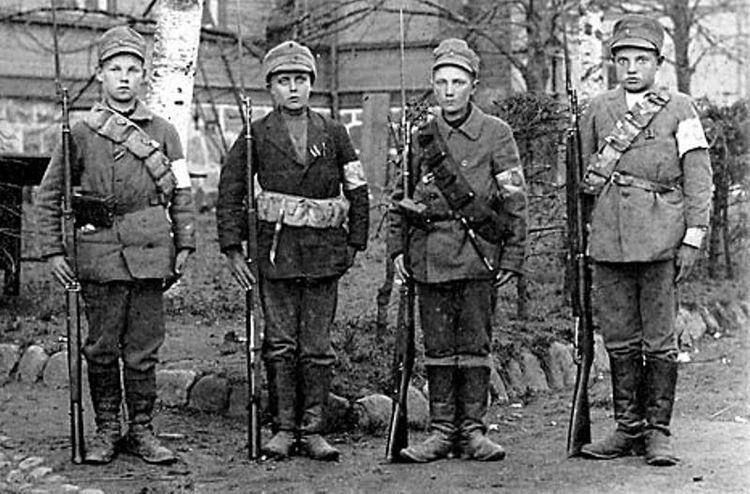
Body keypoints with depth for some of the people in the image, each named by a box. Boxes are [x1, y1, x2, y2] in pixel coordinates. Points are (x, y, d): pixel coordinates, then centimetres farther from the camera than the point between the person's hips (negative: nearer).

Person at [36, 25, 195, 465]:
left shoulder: (163, 131, 10)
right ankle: (106, 430, 15)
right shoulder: (81, 133, 5)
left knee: (144, 348, 4)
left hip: (150, 251, 1)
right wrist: (53, 251, -1)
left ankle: (141, 431, 13)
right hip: (100, 251, -1)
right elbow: (50, 194, 6)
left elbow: (182, 193, 11)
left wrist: (184, 244, 3)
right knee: (102, 348, 5)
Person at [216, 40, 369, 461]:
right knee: (280, 344, 2)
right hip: (276, 250, -1)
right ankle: (284, 429, 10)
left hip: (324, 253, 1)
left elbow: (358, 193, 11)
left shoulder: (334, 134, 7)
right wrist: (233, 250, -1)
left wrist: (354, 245, 6)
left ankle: (312, 430, 8)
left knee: (318, 347, 2)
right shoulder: (256, 135, 3)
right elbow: (230, 193, 5)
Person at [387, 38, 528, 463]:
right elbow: (400, 195, 18)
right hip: (429, 257, 3)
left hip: (477, 255, -3)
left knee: (475, 345, 1)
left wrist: (513, 257, -4)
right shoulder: (421, 137, 11)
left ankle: (473, 431, 8)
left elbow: (516, 200, 0)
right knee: (438, 347, 6)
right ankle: (442, 431, 12)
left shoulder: (496, 134, 1)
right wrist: (397, 247, 9)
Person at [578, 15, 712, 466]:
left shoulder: (680, 109, 4)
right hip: (609, 238, 3)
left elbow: (699, 178, 1)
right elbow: (586, 177, 21)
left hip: (660, 238, -3)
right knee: (619, 340, 6)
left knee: (660, 340, -1)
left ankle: (658, 432, 7)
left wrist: (692, 239, -7)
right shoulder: (598, 111, 13)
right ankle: (628, 428, 15)